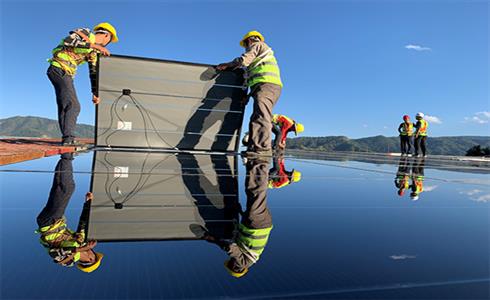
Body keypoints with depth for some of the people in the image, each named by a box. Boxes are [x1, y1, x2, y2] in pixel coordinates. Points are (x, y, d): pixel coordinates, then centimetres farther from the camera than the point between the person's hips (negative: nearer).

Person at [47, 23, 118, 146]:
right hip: (59, 69, -9)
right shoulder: (85, 33, -4)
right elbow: (67, 41, -23)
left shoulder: (94, 52, 18)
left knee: (64, 107, 8)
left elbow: (94, 72, 22)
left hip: (67, 74, 9)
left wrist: (95, 93, 23)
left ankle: (66, 138, 12)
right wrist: (93, 45, -25)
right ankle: (68, 138, -19)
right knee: (73, 106, -16)